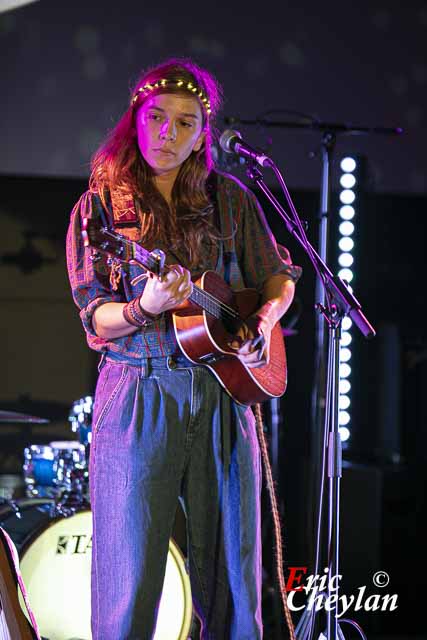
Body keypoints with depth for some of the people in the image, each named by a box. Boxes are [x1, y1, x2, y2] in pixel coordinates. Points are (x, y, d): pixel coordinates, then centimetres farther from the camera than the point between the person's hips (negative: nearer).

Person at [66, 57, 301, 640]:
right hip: (140, 397, -3)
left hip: (224, 390, 3)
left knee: (233, 577, 7)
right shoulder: (100, 206, 1)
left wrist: (263, 319, -2)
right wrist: (145, 308, -25)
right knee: (129, 579, -4)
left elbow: (279, 274, 19)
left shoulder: (230, 199, 10)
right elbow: (95, 316, -5)